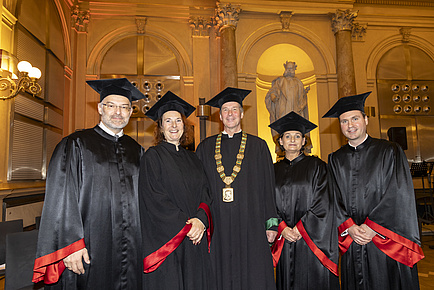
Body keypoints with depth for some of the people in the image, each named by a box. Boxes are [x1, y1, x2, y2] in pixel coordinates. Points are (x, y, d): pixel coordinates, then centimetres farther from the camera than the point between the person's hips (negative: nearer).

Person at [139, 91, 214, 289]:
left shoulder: (192, 158, 13)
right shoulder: (152, 156, -3)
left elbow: (205, 193, 7)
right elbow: (154, 198, -11)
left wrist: (201, 219, -12)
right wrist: (185, 226, -15)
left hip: (195, 239, 5)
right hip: (166, 239, -4)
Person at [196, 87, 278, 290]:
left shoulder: (257, 146, 6)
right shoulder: (206, 147, 9)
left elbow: (268, 188, 4)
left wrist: (271, 224, -2)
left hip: (250, 225, 0)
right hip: (217, 227, 1)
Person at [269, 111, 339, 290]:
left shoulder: (316, 166, 1)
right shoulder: (274, 171, 8)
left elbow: (323, 203, -6)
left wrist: (300, 228, -12)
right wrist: (282, 229, -10)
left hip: (313, 240, -2)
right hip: (285, 241, 2)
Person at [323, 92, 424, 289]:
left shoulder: (389, 151, 0)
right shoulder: (335, 160, 7)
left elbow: (399, 194, -8)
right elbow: (333, 199, 2)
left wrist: (371, 226, -13)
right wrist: (349, 227, -11)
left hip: (387, 243, -2)